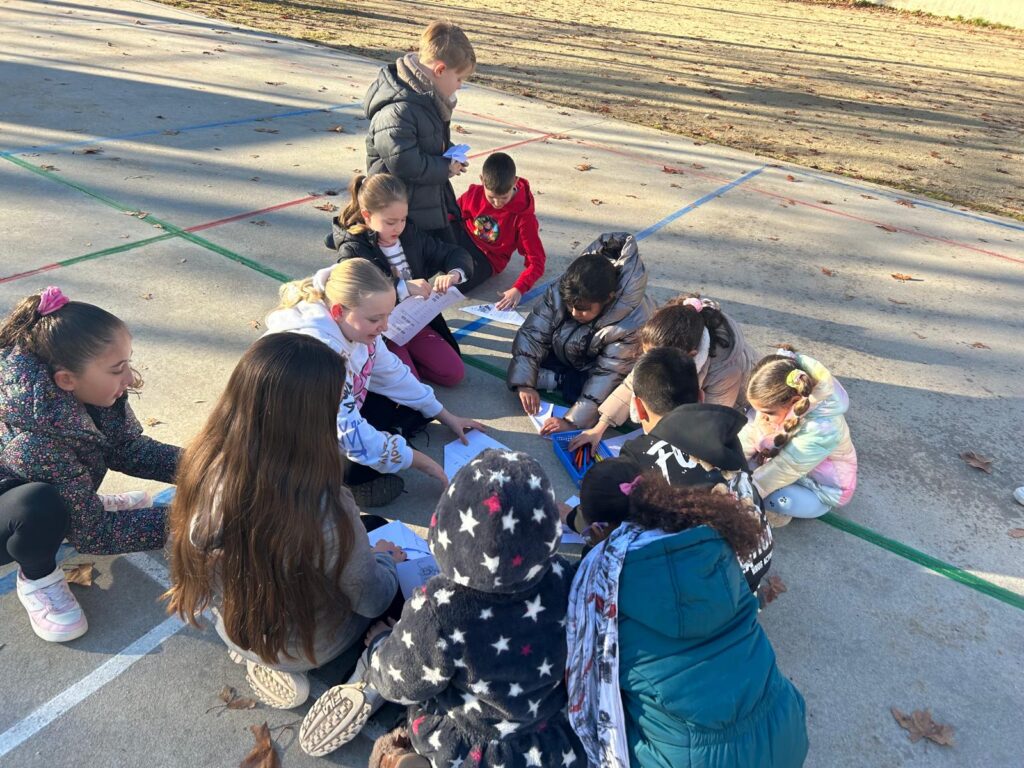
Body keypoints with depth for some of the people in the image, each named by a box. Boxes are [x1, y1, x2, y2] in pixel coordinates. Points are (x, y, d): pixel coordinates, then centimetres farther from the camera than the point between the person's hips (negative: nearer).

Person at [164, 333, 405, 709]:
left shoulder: (205, 467, -23)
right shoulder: (325, 507, -39)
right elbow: (372, 600, -21)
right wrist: (384, 558, 1)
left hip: (234, 631, 4)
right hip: (308, 647, -4)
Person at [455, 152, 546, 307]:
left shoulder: (523, 214, -21)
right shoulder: (474, 194, -14)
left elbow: (536, 261, -21)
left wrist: (518, 289, -36)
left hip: (487, 258, -2)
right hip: (463, 239, 2)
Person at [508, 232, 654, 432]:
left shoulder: (632, 322, -37)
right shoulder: (560, 291, -29)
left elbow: (607, 375, -35)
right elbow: (532, 335, -24)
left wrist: (572, 421, -39)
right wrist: (525, 384, -34)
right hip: (565, 359, 3)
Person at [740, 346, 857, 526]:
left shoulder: (822, 428, -39)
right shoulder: (781, 402, -23)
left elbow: (784, 469, -33)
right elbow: (747, 438, -15)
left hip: (823, 491, -6)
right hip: (789, 462, 6)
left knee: (771, 497, -35)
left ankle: (773, 508, -1)